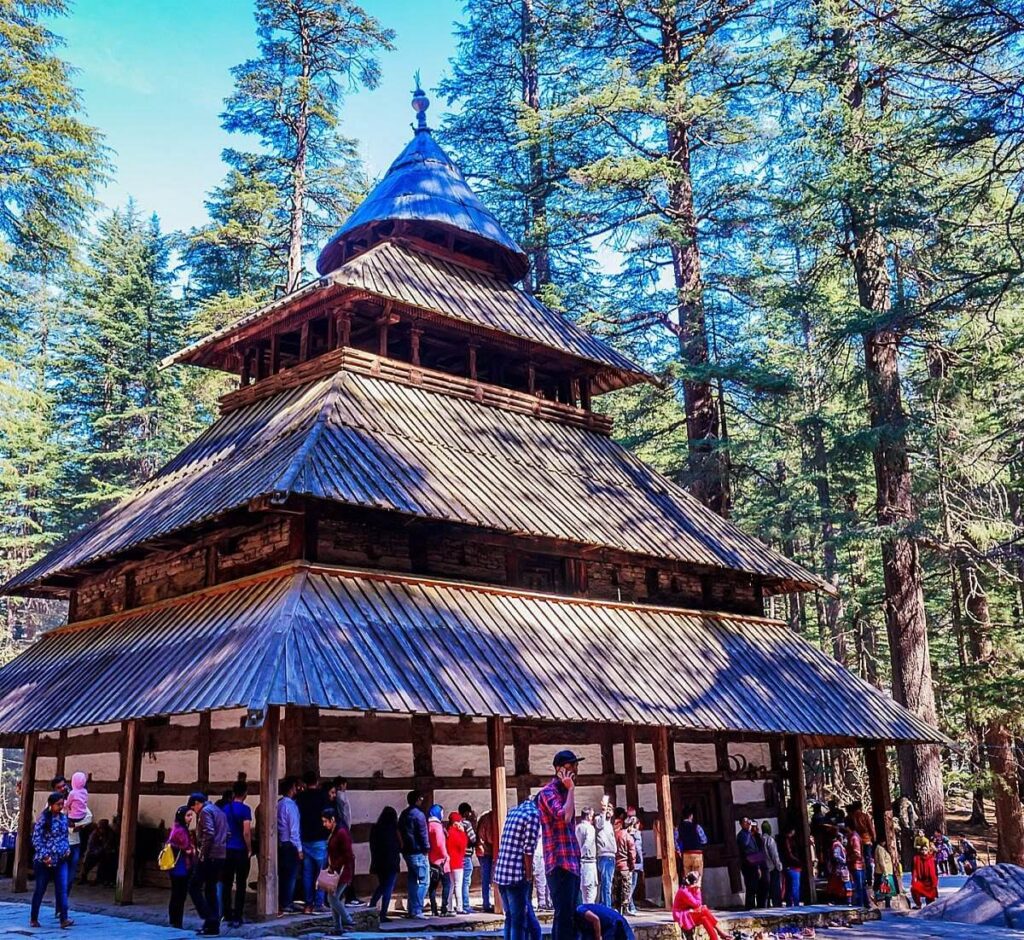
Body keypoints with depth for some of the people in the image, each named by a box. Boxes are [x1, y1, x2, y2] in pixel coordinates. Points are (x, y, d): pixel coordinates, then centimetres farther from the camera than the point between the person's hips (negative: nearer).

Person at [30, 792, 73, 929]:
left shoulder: (64, 818, 7)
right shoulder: (43, 819, -12)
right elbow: (36, 839, -13)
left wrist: (67, 849, 2)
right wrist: (45, 856, -17)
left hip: (61, 860, 5)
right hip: (44, 861, -5)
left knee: (62, 889, -5)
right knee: (40, 890, 7)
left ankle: (64, 918, -7)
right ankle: (33, 919, 22)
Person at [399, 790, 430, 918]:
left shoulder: (403, 814, 13)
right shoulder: (418, 814, -13)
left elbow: (400, 832, 16)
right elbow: (423, 834, -14)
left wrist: (404, 846, 16)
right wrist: (426, 848, -6)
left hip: (407, 851, 9)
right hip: (418, 852, -9)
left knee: (413, 880, 14)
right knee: (423, 881, -6)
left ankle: (412, 910, 15)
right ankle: (417, 911, -12)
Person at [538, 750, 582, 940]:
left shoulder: (565, 792, 19)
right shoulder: (548, 792, -8)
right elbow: (565, 816, -24)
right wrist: (571, 789, -14)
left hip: (572, 863, 9)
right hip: (559, 863, -9)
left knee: (569, 914, 11)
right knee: (564, 914, -11)